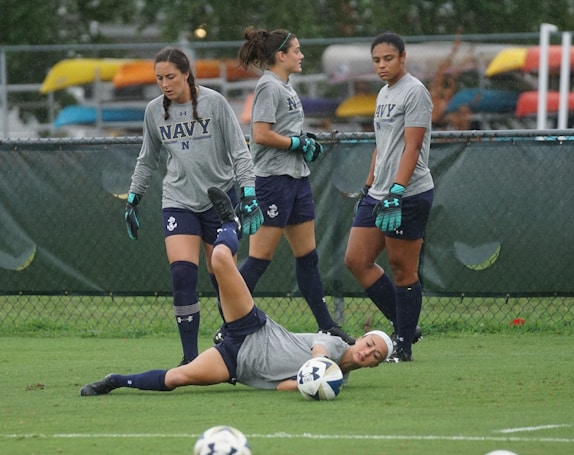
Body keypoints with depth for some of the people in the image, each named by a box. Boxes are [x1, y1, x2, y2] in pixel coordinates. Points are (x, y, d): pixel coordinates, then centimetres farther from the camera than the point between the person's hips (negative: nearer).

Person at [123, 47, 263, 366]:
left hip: (220, 197, -2)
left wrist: (249, 193, -13)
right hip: (178, 202, 2)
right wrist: (133, 199, 17)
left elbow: (239, 150, -4)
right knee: (182, 273, -16)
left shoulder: (214, 103, -5)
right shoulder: (154, 111, 5)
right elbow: (147, 160, 19)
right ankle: (190, 356, -13)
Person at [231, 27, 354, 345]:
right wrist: (298, 143, -13)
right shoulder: (269, 87, -13)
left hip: (296, 177, 10)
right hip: (274, 179, -10)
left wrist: (308, 145, 9)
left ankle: (327, 327, 17)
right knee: (260, 257, -8)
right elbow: (261, 135, -21)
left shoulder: (285, 87, 16)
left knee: (307, 256, 12)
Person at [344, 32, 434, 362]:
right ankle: (404, 326, 13)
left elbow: (412, 147, -17)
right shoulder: (384, 94, 17)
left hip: (409, 195, -9)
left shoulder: (414, 92, -10)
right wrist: (369, 187, 23)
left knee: (403, 269, -4)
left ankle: (404, 345, 3)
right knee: (356, 260, 4)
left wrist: (396, 191, -24)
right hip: (379, 194, 9)